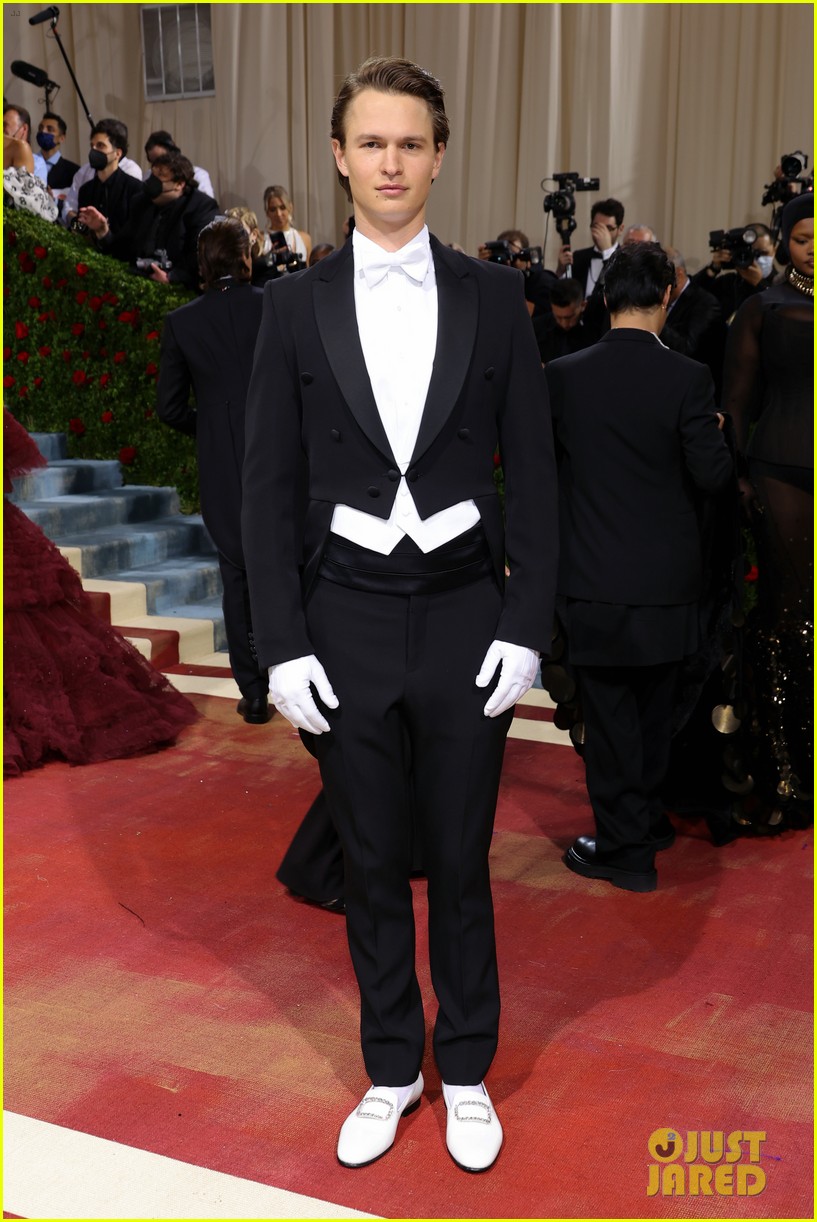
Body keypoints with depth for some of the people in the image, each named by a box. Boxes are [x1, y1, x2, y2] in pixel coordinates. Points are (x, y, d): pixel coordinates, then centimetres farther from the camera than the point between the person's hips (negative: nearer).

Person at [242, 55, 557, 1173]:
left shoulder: (492, 296, 2)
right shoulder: (297, 304, 2)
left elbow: (531, 471, 2)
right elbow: (271, 486, 1)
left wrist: (527, 627, -5)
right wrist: (282, 644, -5)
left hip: (467, 616, 0)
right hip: (347, 619, 1)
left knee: (461, 861, 11)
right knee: (371, 866, 13)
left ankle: (467, 1071, 32)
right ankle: (392, 1069, 33)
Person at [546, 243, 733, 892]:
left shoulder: (563, 374, -8)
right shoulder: (686, 377, -13)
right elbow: (713, 474, -10)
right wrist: (714, 431, 10)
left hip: (595, 576, -1)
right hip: (667, 577, 1)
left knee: (609, 712, 8)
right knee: (655, 706, 20)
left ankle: (625, 845, 16)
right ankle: (648, 817, 37)